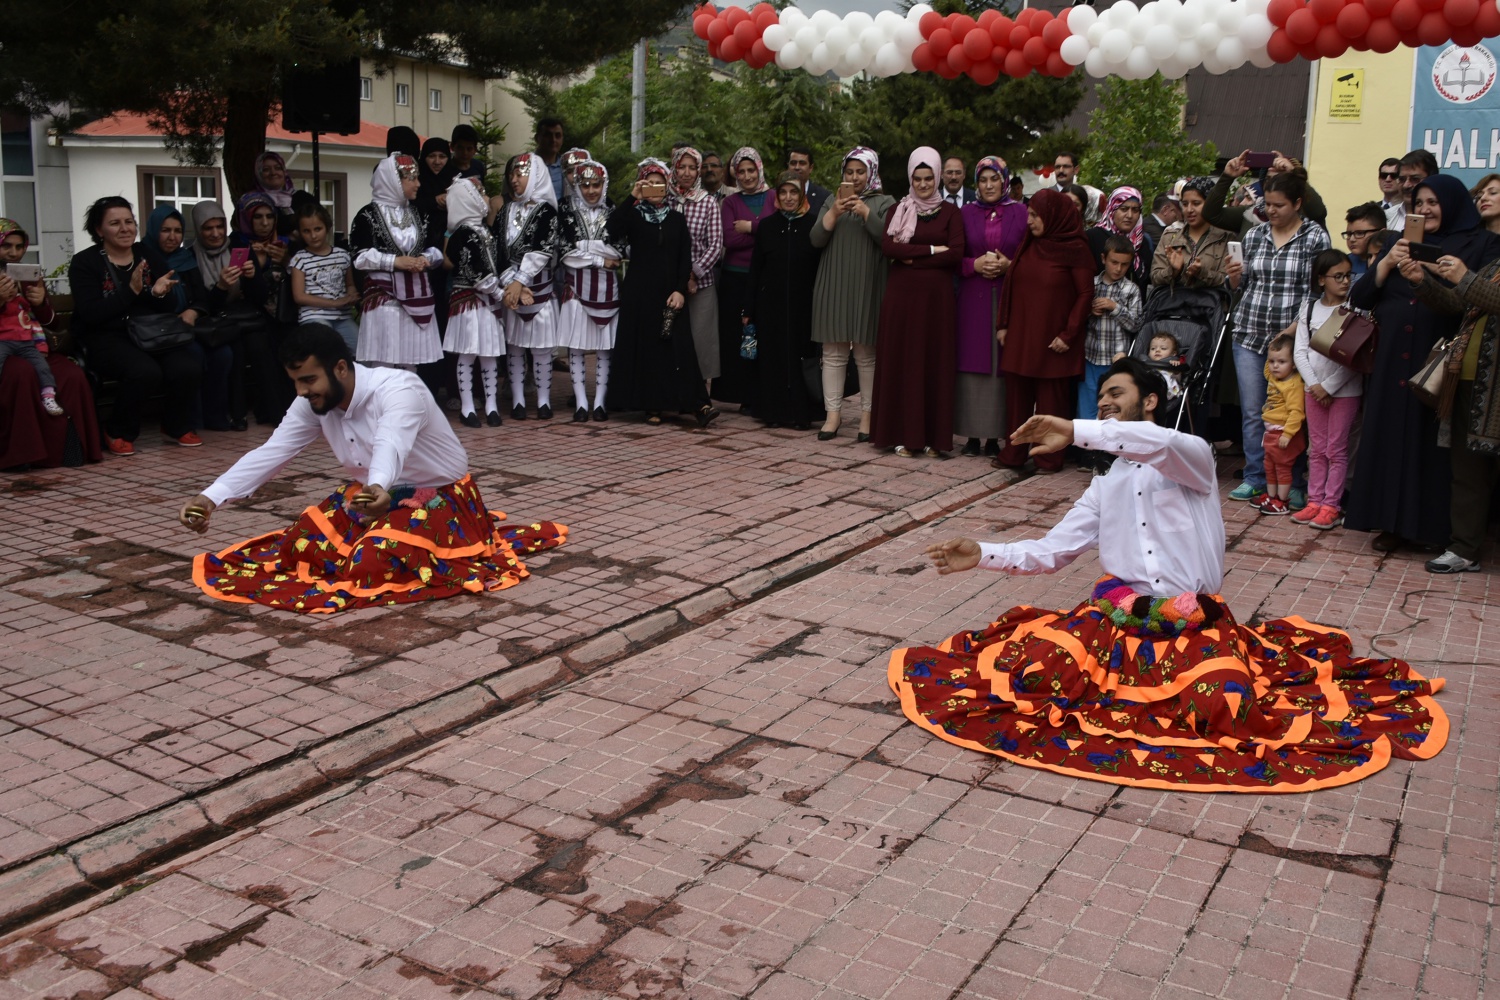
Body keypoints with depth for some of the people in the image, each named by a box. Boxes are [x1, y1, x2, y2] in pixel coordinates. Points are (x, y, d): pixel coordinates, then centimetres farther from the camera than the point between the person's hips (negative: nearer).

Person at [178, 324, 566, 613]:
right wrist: (211, 498, -22)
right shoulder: (313, 406, -8)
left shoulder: (398, 389, -30)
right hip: (372, 493, 7)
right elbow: (269, 454, -9)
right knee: (299, 548, -9)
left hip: (437, 496, -7)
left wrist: (379, 486, -72)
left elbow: (391, 444, -50)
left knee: (373, 565, -30)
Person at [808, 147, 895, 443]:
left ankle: (867, 415, 5)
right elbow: (816, 239, 3)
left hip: (867, 288, -3)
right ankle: (833, 413, 5)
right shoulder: (833, 201, 15)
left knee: (866, 354, 0)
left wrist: (864, 212, -16)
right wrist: (835, 212, -11)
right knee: (833, 352, 1)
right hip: (834, 287, 3)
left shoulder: (884, 203, 6)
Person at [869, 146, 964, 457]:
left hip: (937, 297, 0)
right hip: (902, 295, 1)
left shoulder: (950, 213, 6)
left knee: (936, 362, 2)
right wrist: (932, 250, -12)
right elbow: (887, 246, -9)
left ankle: (932, 436, 8)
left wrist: (912, 258, -11)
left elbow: (956, 254, -8)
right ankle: (903, 434, 7)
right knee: (902, 361, 1)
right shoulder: (898, 210, 8)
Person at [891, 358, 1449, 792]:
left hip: (1193, 624, -3)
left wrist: (1075, 431, -26)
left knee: (1221, 709, -32)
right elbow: (1051, 552, 16)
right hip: (1116, 618, 4)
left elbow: (1161, 444, -20)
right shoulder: (1104, 485, 25)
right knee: (1041, 670, -27)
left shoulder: (1193, 456, 7)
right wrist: (983, 554, 2)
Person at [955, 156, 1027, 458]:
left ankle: (995, 435, 2)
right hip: (973, 300, 1)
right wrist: (976, 264, -10)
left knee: (1001, 364, -2)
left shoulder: (1020, 213, 6)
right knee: (973, 364, -2)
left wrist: (1008, 265, -12)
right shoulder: (966, 213, 9)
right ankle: (972, 434, 3)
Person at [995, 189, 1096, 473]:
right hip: (1020, 336, 5)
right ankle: (1013, 454, 14)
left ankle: (1049, 457, 11)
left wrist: (1068, 334, -12)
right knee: (1017, 395, 6)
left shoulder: (1075, 249, -7)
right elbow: (1011, 284, 12)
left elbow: (1086, 294, -8)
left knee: (1050, 399, 1)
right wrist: (1004, 324, 7)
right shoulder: (1028, 244, 9)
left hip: (1052, 340, -5)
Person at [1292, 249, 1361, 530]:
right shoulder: (1310, 308, 5)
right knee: (1316, 449, 10)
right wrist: (1313, 384, -10)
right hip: (1314, 388, 4)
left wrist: (1329, 387, -14)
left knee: (1336, 450, 0)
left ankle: (1331, 505, 5)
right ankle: (1314, 500, 16)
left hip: (1345, 389, -4)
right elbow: (1300, 351, 3)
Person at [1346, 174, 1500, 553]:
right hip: (1393, 360, 4)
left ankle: (1433, 526, 10)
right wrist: (1387, 263, -6)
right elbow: (1359, 298, 10)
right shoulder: (1402, 244, 17)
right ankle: (1395, 522, 13)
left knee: (1434, 441, -1)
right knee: (1392, 436, 4)